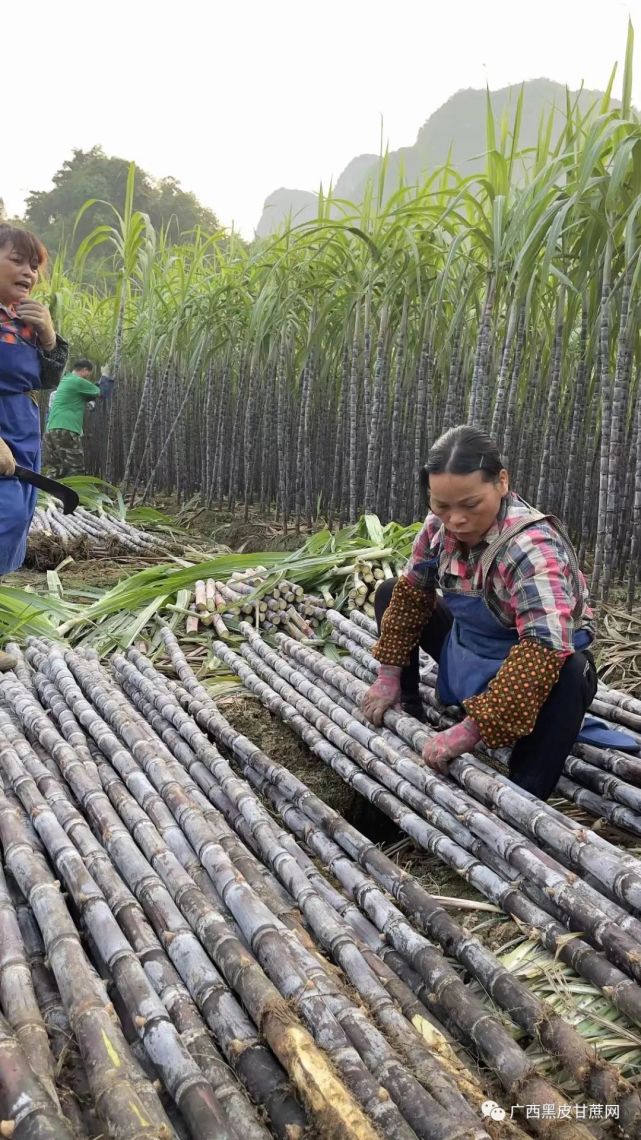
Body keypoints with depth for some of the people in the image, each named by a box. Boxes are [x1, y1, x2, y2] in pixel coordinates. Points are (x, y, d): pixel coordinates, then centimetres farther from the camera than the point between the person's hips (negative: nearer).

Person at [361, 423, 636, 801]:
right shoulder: (439, 527, -14)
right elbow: (411, 596, 1)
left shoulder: (531, 547, -35)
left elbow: (545, 650, -46)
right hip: (468, 649, 7)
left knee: (569, 673, -40)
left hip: (531, 664, -6)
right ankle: (410, 715, 12)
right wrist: (390, 676, -4)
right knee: (389, 593, 4)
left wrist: (471, 730, -46)